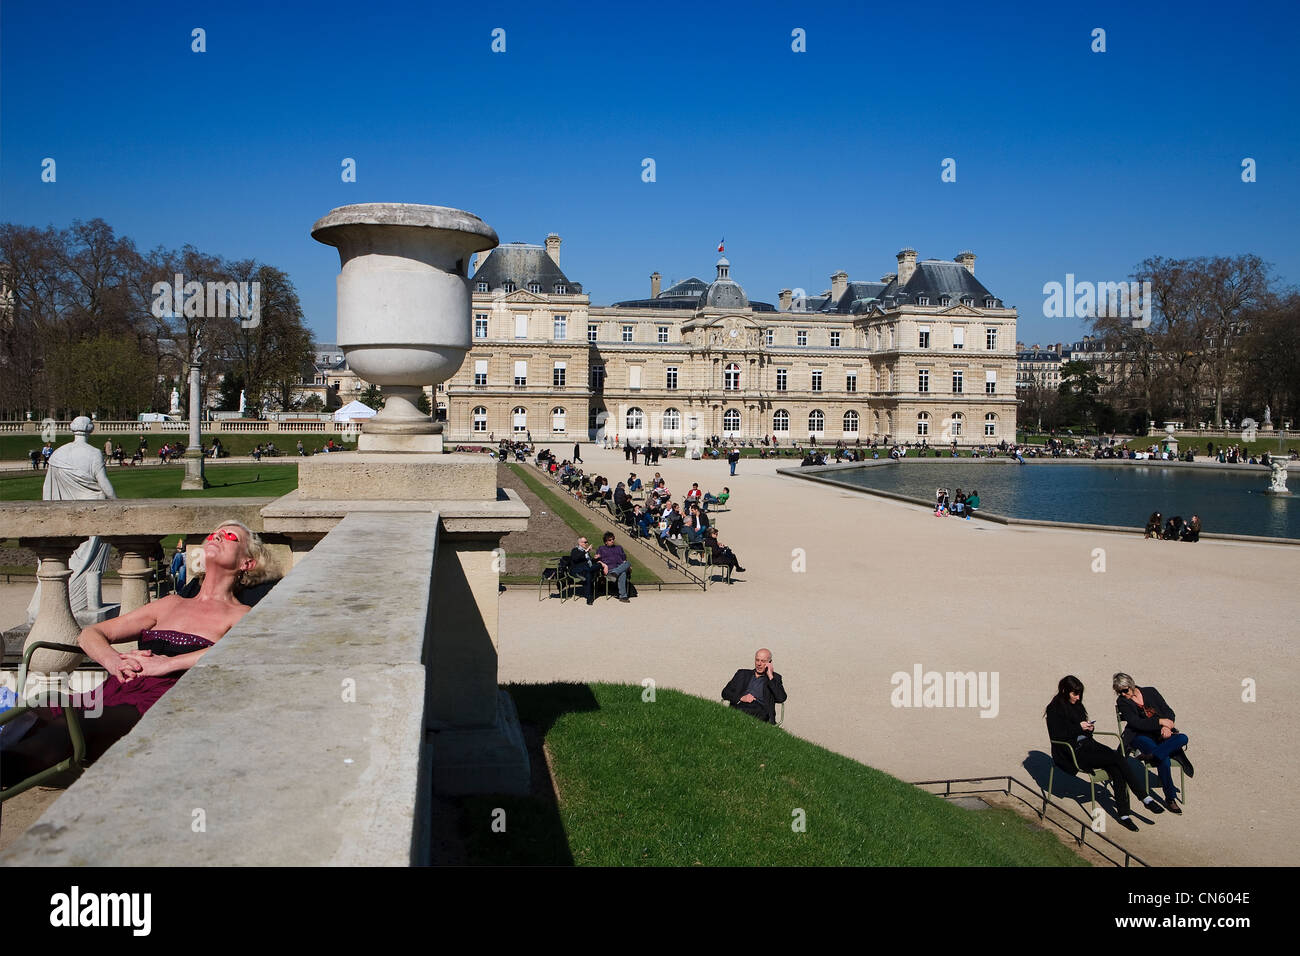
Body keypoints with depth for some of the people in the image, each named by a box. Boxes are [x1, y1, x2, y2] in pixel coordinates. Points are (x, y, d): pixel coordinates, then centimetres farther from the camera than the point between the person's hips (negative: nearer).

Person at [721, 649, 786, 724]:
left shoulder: (774, 677, 21)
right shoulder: (742, 673, 25)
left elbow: (781, 698, 3)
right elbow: (725, 692, 16)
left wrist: (770, 676, 3)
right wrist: (741, 698, -4)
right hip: (739, 709, 2)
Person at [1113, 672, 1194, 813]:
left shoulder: (1150, 692, 10)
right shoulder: (1122, 702, 1)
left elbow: (1169, 711, 8)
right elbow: (1136, 723, -10)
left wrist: (1166, 726, -12)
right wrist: (1160, 721, -17)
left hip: (1160, 734, 4)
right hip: (1139, 737, -4)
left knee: (1182, 738, -29)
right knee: (1164, 759, -31)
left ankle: (1153, 755, -40)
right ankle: (1170, 798, -26)